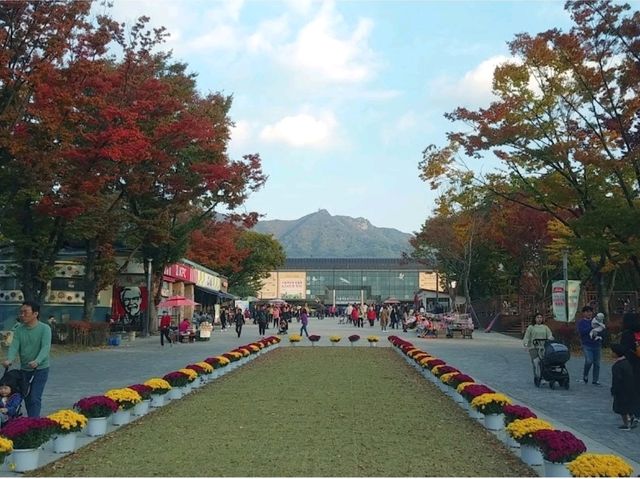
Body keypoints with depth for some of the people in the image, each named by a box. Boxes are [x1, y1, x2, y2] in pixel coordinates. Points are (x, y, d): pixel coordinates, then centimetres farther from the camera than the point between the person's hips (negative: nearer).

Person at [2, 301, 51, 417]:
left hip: (41, 368, -5)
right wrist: (9, 359, -32)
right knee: (25, 396, 13)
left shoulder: (45, 328, -14)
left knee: (35, 398, -12)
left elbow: (46, 347, -25)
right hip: (24, 368, 5)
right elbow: (14, 346, -11)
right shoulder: (19, 329, 0)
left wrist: (37, 361, -44)